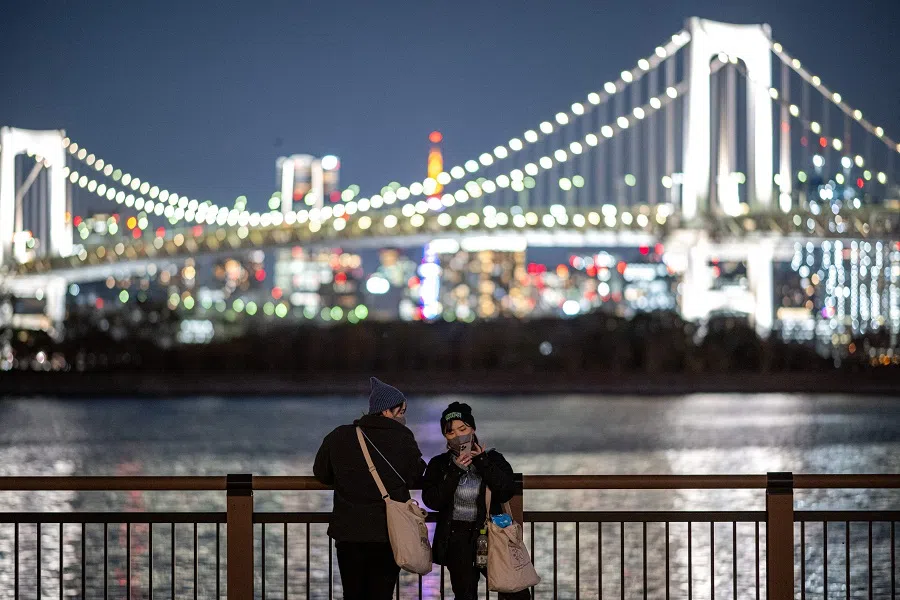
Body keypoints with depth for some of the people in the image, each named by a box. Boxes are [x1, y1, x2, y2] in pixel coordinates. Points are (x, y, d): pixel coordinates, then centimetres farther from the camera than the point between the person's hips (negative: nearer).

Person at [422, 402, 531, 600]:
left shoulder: (492, 459, 6)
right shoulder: (439, 465, 6)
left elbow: (507, 492, -9)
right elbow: (432, 501, -7)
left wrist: (482, 463, -14)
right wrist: (455, 472, -13)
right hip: (457, 541, 0)